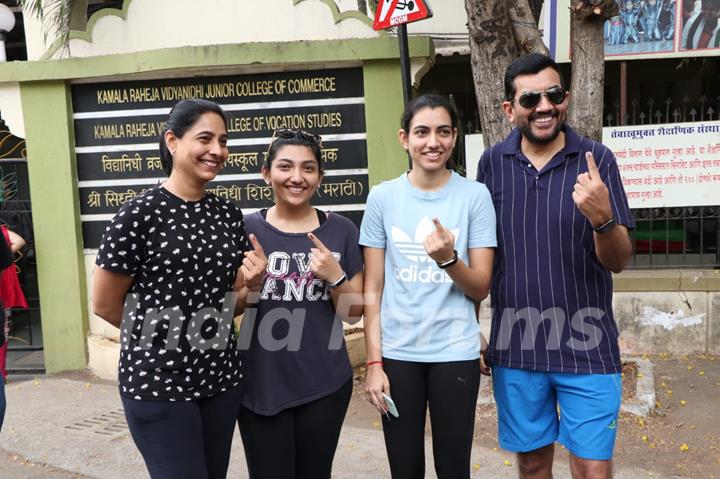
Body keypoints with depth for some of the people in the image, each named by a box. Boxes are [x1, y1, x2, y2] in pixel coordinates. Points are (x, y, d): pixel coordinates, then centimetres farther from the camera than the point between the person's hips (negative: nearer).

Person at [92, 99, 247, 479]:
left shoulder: (228, 215, 5)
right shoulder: (140, 214, -13)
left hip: (222, 376, 6)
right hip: (158, 381, -6)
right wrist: (161, 332, 5)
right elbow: (104, 304, -7)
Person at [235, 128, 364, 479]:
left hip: (325, 385, 1)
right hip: (260, 386, -1)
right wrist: (250, 286, -17)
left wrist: (335, 276, -16)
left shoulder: (340, 230, -3)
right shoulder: (247, 229, -4)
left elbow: (353, 313, 1)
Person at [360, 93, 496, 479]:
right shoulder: (382, 197, -1)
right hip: (397, 354, 1)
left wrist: (448, 259, -23)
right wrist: (374, 363, -2)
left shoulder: (475, 195, -4)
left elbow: (481, 289, -4)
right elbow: (372, 289, 1)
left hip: (455, 353, -1)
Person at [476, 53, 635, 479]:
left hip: (586, 346, -1)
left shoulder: (597, 160, -6)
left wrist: (603, 218, -29)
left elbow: (619, 261, -7)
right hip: (514, 346, 2)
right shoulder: (492, 163, -1)